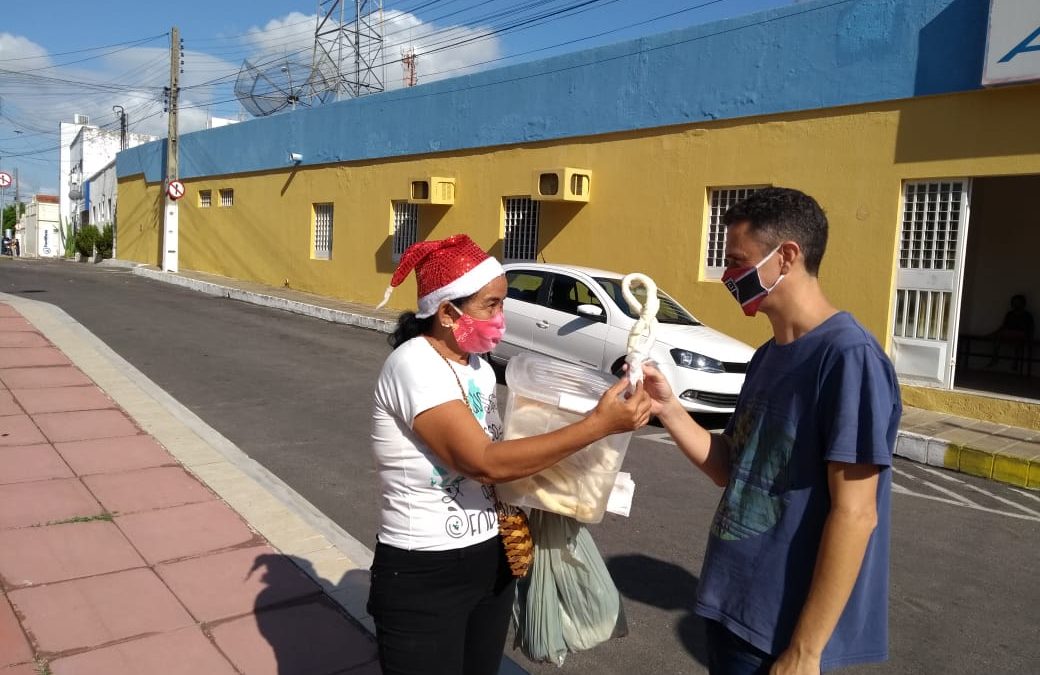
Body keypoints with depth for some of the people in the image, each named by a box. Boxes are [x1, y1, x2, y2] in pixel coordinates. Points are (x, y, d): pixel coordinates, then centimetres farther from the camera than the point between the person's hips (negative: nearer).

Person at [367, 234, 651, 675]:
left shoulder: (478, 366, 4)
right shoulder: (414, 364, -21)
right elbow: (485, 462, -29)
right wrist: (600, 424, -29)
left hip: (490, 562, 7)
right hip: (422, 578, -7)